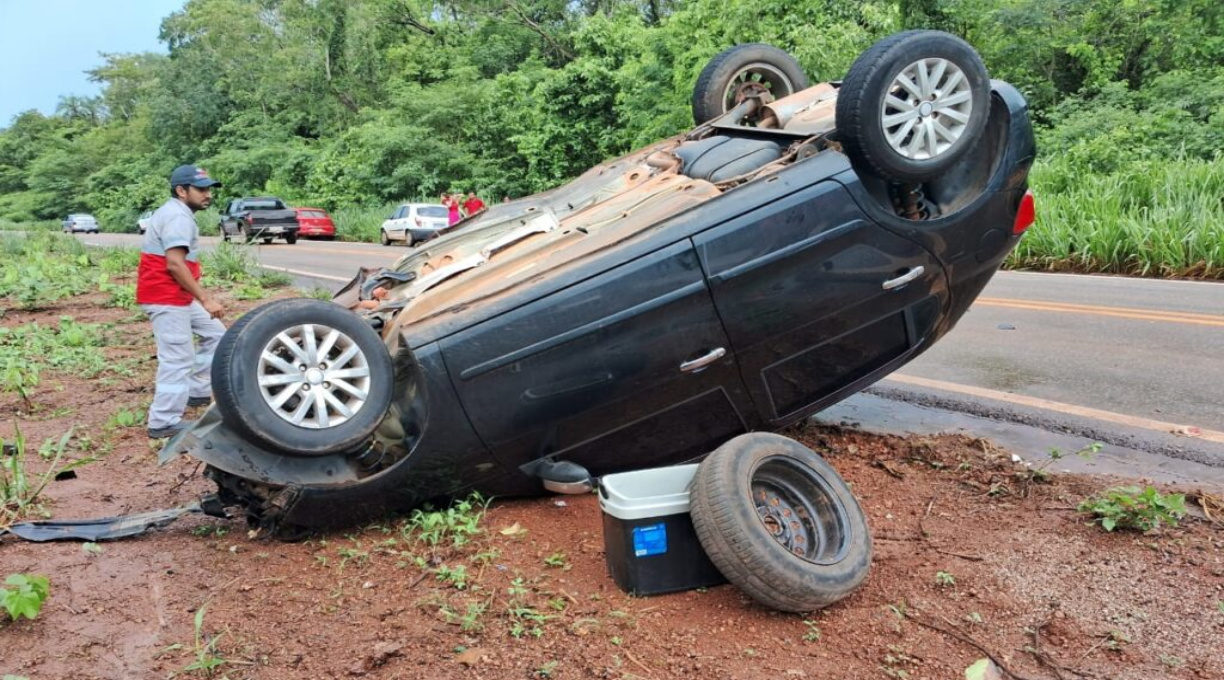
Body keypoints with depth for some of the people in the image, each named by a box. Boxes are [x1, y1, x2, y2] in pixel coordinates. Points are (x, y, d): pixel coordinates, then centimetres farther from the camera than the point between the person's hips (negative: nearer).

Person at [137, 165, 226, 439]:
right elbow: (175, 264, -26)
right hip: (165, 298, -11)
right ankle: (164, 423, -2)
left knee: (215, 334, 18)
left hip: (177, 296, 11)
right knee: (178, 359, -8)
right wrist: (206, 299, -26)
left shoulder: (175, 212, 19)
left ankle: (196, 391, 22)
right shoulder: (178, 216, -16)